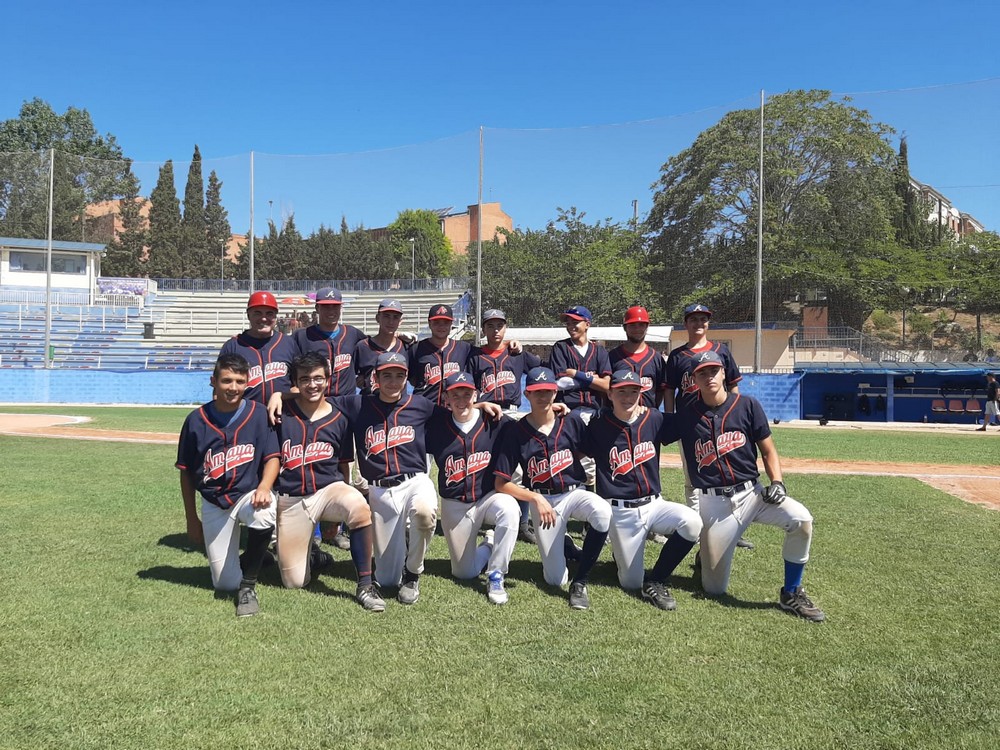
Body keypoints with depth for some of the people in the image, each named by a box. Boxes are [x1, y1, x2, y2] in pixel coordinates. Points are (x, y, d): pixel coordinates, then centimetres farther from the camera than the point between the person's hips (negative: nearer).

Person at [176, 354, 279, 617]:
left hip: (249, 493, -1)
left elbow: (272, 457, -7)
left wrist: (264, 487, -28)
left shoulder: (259, 414, -7)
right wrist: (191, 519, 5)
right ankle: (253, 559, 35)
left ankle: (248, 585, -16)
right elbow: (186, 472, 4)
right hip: (214, 504, 2)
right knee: (225, 584, -2)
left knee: (263, 514, -39)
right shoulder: (196, 420, -3)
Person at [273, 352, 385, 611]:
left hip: (328, 489, 0)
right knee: (294, 582, -5)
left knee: (359, 507, -36)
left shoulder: (339, 419, 3)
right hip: (290, 500, 0)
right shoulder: (282, 415, 0)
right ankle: (310, 552, 31)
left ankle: (365, 585, -23)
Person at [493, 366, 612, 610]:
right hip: (542, 501, -1)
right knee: (556, 580, -5)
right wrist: (536, 498, -19)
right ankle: (562, 545, 31)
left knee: (602, 512, -35)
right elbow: (501, 484, -8)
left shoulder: (572, 421, -3)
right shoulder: (515, 432, -8)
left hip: (574, 493, 1)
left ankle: (579, 583, -18)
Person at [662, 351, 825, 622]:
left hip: (752, 493, 1)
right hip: (714, 504, -1)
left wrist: (777, 483, -10)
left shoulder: (747, 406, 0)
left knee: (801, 519, -29)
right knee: (714, 588, -1)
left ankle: (791, 594, -10)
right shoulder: (686, 416, 1)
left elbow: (768, 451, 4)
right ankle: (707, 555, 36)